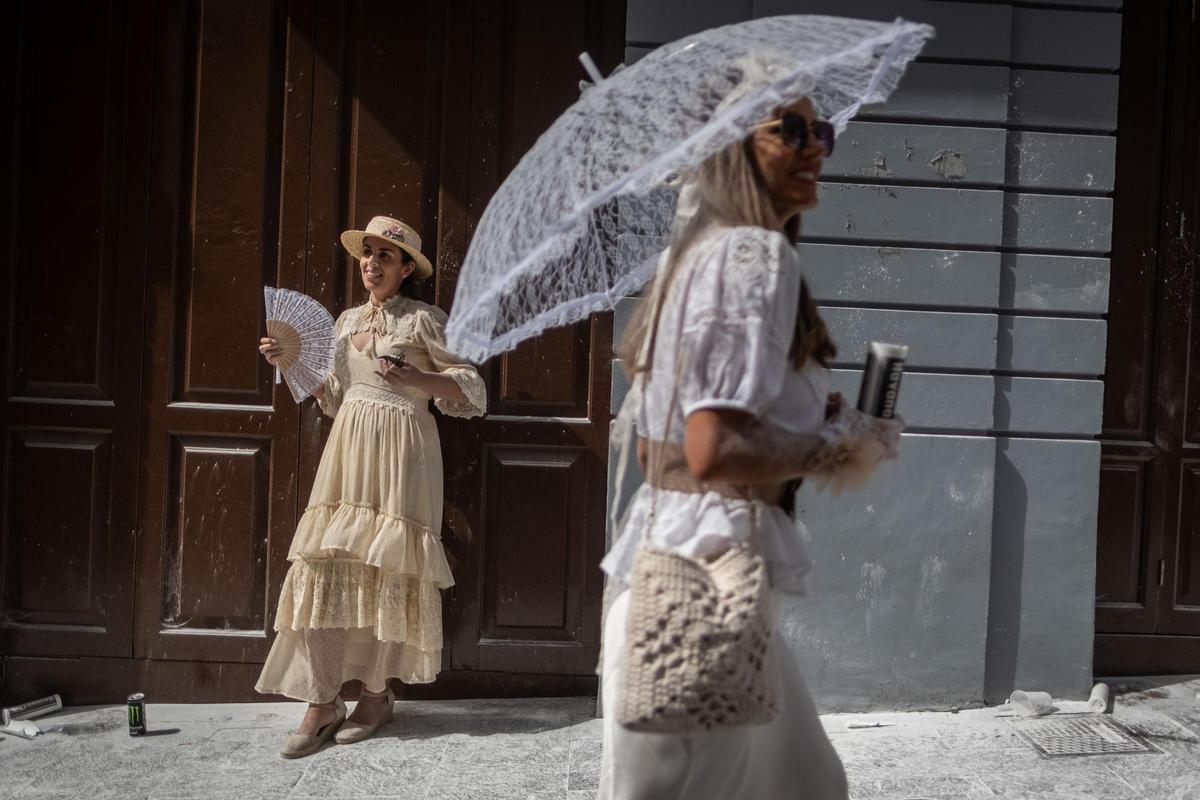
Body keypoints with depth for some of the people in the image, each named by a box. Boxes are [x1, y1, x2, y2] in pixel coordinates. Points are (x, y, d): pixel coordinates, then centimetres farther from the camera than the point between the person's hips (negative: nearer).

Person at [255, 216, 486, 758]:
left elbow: (470, 388, -4)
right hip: (348, 448, 5)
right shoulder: (347, 320, 16)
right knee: (325, 563, -3)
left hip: (400, 449, -5)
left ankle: (377, 693, 17)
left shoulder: (423, 319, -1)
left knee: (388, 568, 0)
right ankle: (323, 703, 5)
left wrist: (414, 378, -17)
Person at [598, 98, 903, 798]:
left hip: (680, 556, 10)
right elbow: (715, 451, -24)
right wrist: (839, 446, -7)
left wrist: (809, 420, 14)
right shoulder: (755, 252, -13)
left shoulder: (699, 251, 16)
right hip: (711, 564, -10)